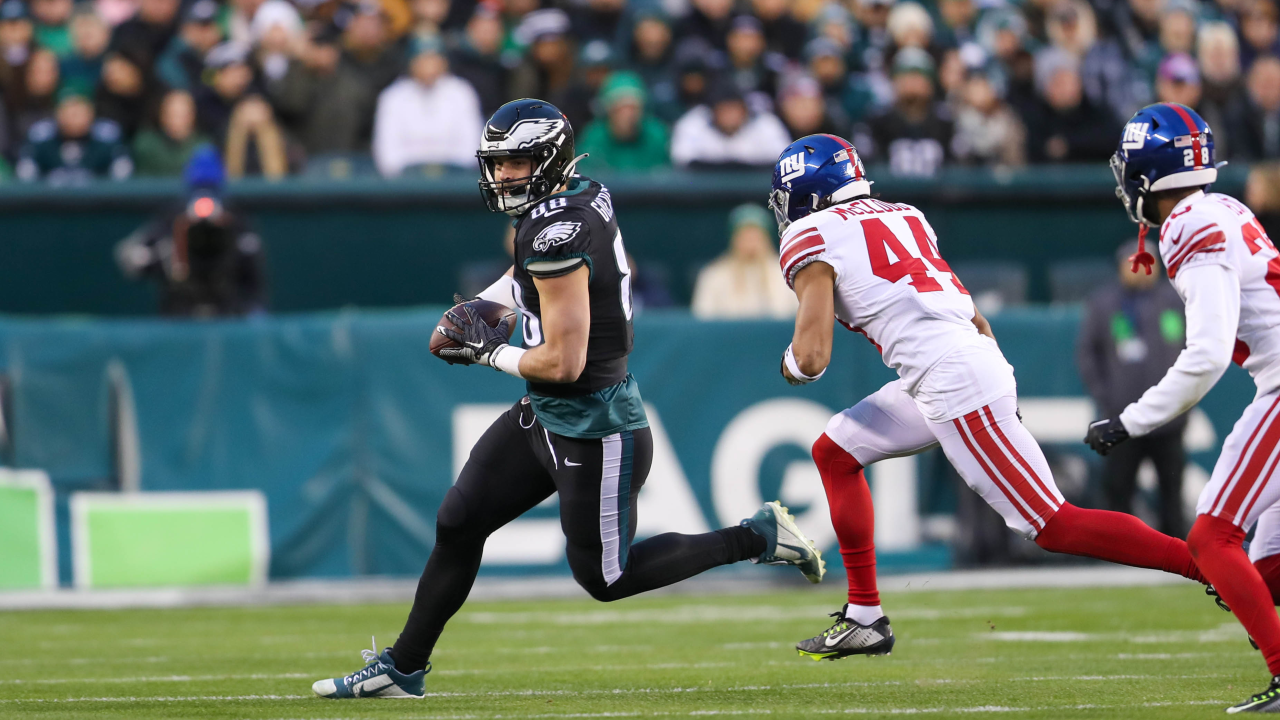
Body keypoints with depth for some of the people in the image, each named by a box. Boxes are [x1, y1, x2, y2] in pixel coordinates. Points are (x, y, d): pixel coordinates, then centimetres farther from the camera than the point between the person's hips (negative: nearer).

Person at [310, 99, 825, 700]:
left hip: (594, 434, -10)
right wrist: (476, 310, 10)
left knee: (604, 577, 6)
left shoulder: (558, 236, -26)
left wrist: (488, 351, -10)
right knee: (458, 525, 11)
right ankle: (402, 668, 21)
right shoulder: (587, 195, 2)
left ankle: (757, 538, 14)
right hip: (547, 417, 10)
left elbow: (563, 363, -26)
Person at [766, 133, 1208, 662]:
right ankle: (864, 616, 20)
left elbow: (812, 356, -7)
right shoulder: (900, 217, 23)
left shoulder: (811, 238, 0)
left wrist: (790, 363, 15)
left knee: (1055, 526, -8)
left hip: (954, 383, -9)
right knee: (835, 453, 19)